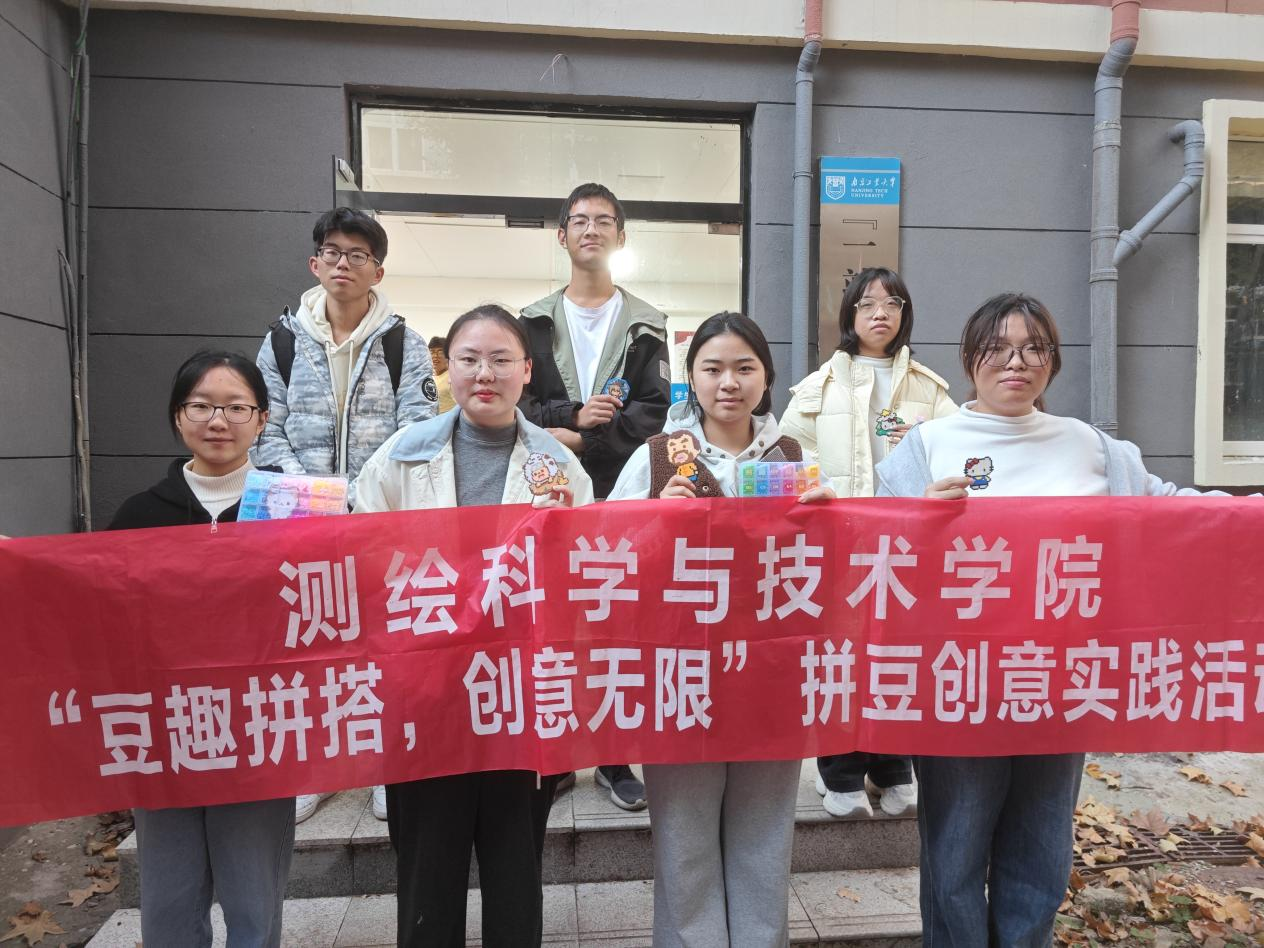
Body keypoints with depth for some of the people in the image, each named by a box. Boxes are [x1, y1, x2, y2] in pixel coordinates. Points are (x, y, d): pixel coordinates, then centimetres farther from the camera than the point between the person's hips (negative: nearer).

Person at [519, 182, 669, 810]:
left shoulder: (645, 326, 10)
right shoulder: (535, 323, 12)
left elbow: (656, 411, -2)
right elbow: (514, 404, 2)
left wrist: (582, 440, -13)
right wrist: (573, 416, -14)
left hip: (624, 497, -1)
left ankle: (616, 759, 17)